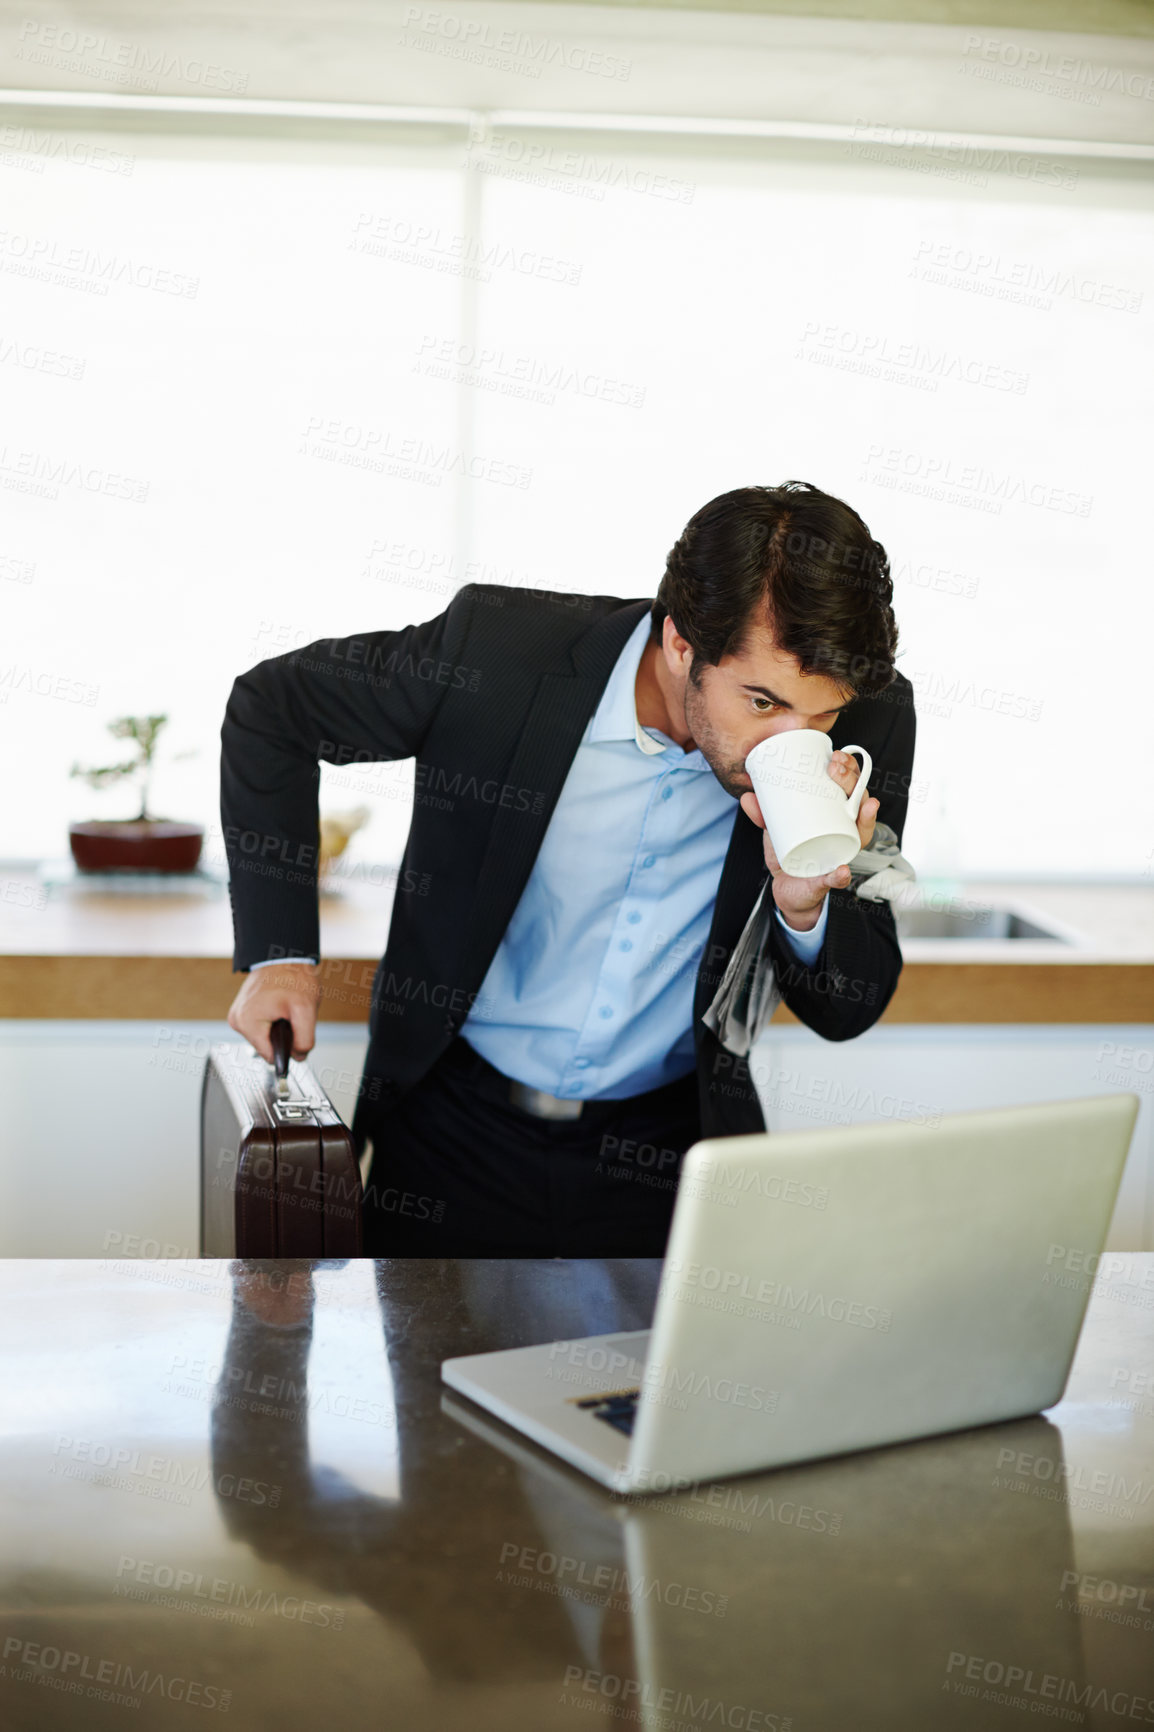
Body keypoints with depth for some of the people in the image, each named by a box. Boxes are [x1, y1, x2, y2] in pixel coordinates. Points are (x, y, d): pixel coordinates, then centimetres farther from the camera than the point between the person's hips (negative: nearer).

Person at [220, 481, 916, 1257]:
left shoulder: (871, 721, -17)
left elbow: (848, 1012, -8)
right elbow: (270, 707, -5)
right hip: (461, 1130, -1)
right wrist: (279, 952, -7)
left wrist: (806, 903, -31)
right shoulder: (501, 650, -23)